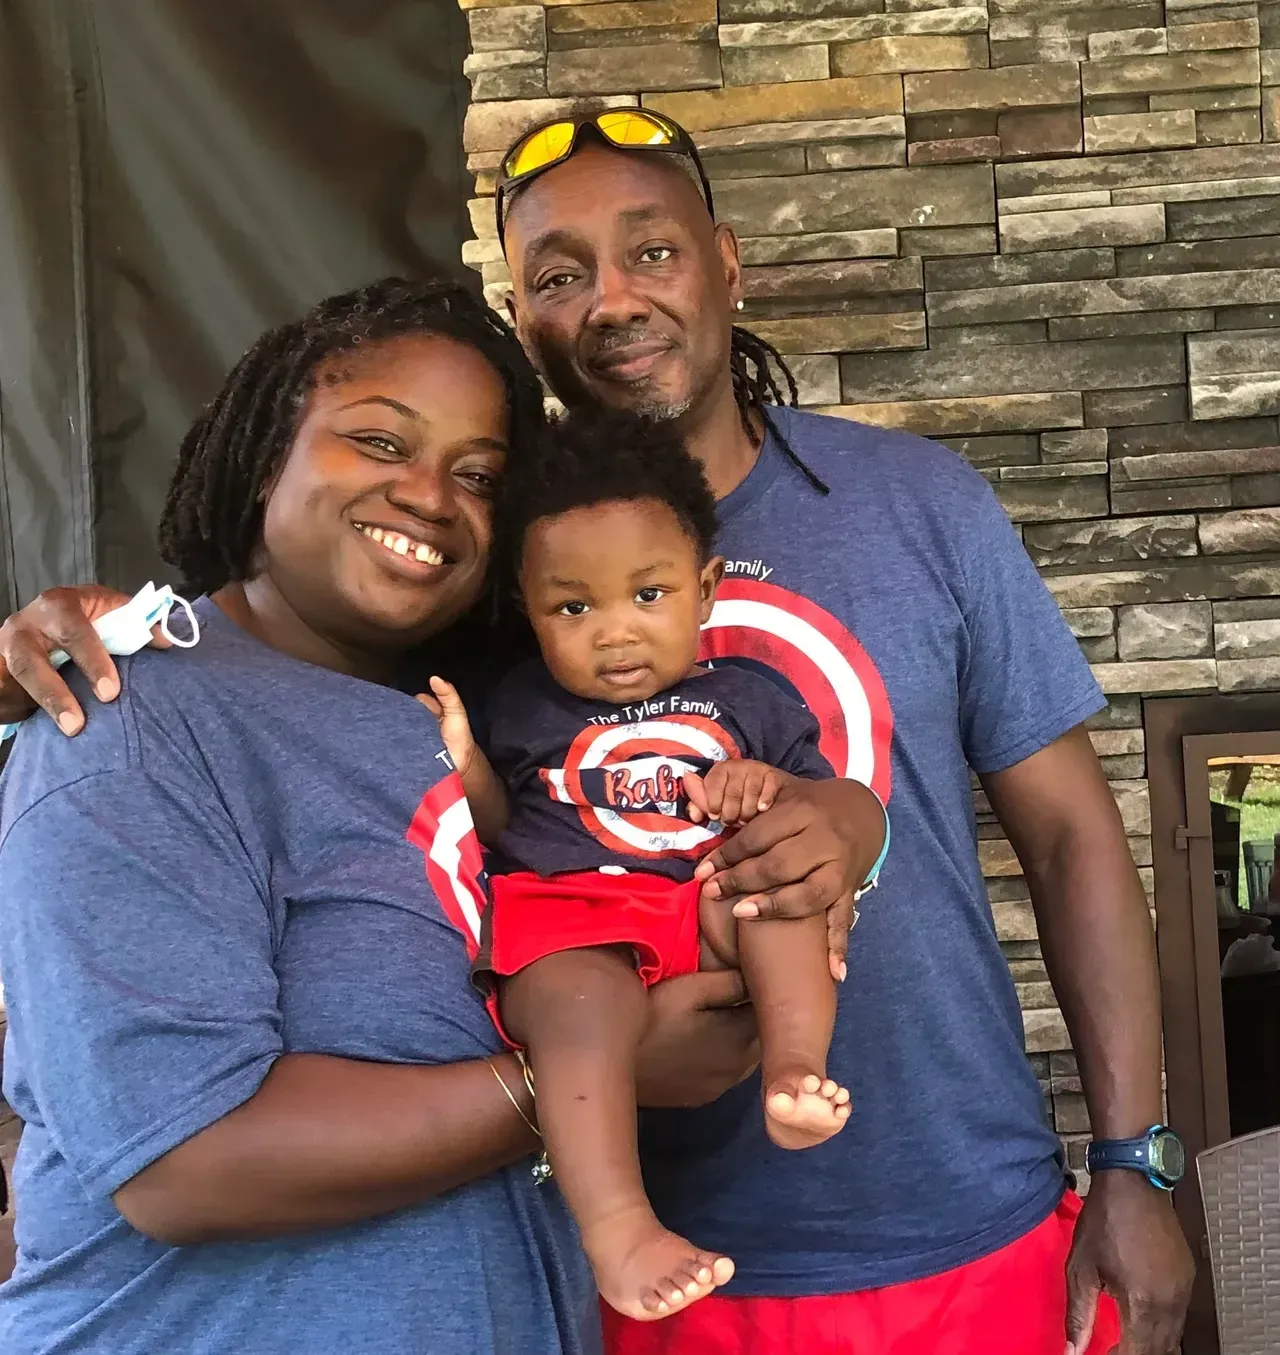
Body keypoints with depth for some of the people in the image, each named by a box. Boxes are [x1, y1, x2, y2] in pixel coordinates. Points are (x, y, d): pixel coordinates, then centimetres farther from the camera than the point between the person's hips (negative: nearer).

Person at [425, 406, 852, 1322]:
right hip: (568, 922, -2)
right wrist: (464, 763, 2)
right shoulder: (522, 709, 17)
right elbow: (503, 833, 19)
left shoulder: (747, 704, 17)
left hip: (715, 913, 2)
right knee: (586, 1000, -36)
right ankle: (618, 1230, -44)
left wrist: (774, 789, -5)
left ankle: (795, 1064, -32)